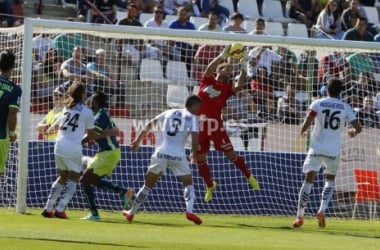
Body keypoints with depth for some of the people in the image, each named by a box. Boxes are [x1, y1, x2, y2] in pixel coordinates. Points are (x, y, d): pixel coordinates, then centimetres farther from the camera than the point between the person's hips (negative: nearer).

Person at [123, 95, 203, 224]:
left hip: (161, 153, 3)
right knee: (188, 183, 12)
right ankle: (189, 210, -10)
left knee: (149, 184, 15)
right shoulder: (193, 118, 4)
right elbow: (194, 140, -6)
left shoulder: (169, 113, 17)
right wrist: (194, 154, 11)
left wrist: (138, 140, 20)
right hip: (178, 156, -3)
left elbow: (150, 124, 15)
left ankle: (131, 212, 18)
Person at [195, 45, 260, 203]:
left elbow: (239, 86, -14)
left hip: (216, 124, -1)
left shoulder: (227, 87, 6)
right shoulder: (207, 80, 7)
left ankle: (249, 177, 18)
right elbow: (209, 69, -13)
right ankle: (209, 186, 26)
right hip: (200, 124, 1)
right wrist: (222, 56, -17)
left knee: (230, 154, -2)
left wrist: (243, 68, -12)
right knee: (200, 158, 7)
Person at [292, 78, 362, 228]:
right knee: (330, 180, 18)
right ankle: (322, 210, -2)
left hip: (316, 148, -1)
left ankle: (300, 216, 2)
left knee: (309, 180, 5)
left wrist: (303, 132, 10)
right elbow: (358, 128, 0)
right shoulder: (345, 108, 2)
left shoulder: (318, 104, -1)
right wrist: (353, 132, 23)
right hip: (333, 150, 1)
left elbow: (307, 122, -11)